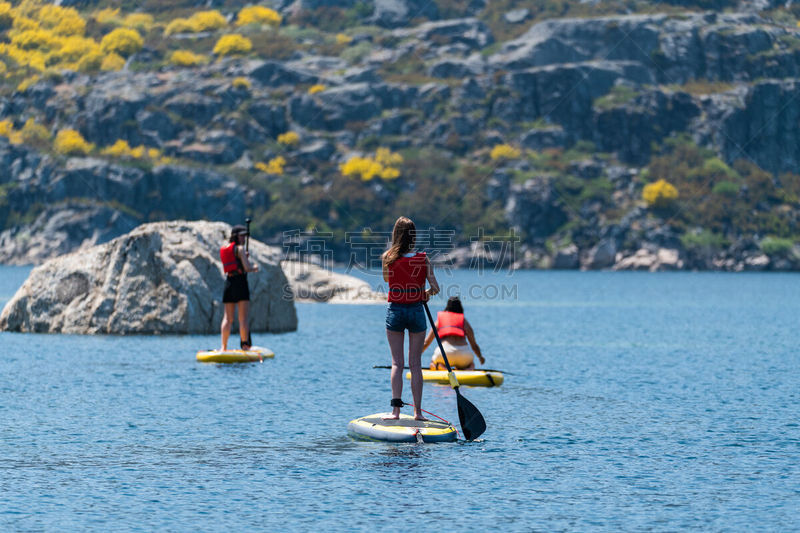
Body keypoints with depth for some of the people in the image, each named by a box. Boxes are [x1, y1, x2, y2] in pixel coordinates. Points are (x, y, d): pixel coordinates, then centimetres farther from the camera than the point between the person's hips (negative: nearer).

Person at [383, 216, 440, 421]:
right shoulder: (423, 259, -7)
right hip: (416, 312, 0)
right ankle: (418, 410, 7)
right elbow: (435, 288, -6)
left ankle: (396, 409, -6)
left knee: (397, 363, 4)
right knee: (415, 364, 7)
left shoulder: (388, 258, -7)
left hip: (395, 312, 0)